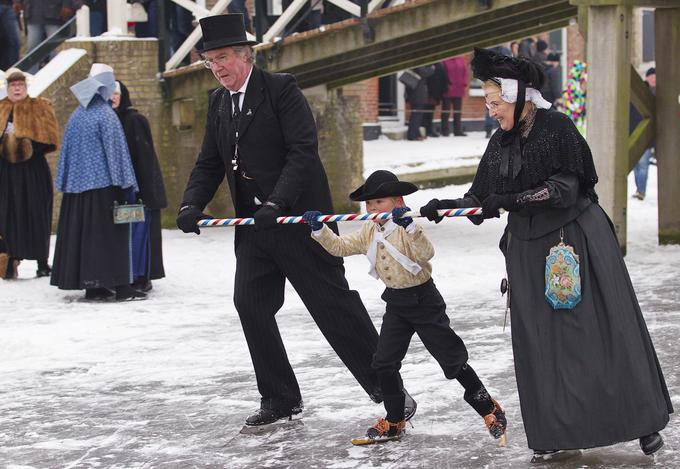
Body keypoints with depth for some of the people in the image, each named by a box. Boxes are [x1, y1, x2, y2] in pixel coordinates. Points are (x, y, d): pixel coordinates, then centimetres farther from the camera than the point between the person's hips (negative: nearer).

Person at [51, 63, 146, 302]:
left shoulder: (77, 115, 9)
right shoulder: (106, 115, -11)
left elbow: (67, 150, 13)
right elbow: (116, 151, -13)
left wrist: (66, 183, 19)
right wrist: (126, 186, -10)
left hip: (77, 184, 6)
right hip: (103, 184, -6)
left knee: (83, 233, 9)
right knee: (112, 234, -4)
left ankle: (92, 286, 11)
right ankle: (121, 286, -6)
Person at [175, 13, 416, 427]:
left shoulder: (281, 89, -10)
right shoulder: (219, 102, 12)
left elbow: (303, 152, -18)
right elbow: (210, 163, 15)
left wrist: (277, 204, -27)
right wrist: (191, 205, -4)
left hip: (298, 218, -7)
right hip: (254, 223, 7)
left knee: (333, 301, -4)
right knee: (250, 303, 2)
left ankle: (386, 385, 7)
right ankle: (280, 399, 13)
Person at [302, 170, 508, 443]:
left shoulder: (406, 229, -18)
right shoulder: (369, 233, 4)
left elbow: (426, 254, -33)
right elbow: (340, 247, 9)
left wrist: (409, 226, -45)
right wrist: (319, 230, -5)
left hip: (423, 300, -7)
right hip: (396, 305, 7)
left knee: (452, 359, -3)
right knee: (385, 362, 5)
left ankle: (490, 410, 10)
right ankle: (394, 421, 19)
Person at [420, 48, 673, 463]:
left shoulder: (557, 128, -11)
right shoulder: (501, 144, 8)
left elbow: (565, 188, -18)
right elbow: (482, 198, 9)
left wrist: (512, 200, -25)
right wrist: (446, 207, -8)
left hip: (576, 238, -6)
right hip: (528, 248, 6)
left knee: (603, 329, -1)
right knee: (540, 340, 3)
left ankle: (644, 420, 10)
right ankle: (556, 431, 9)